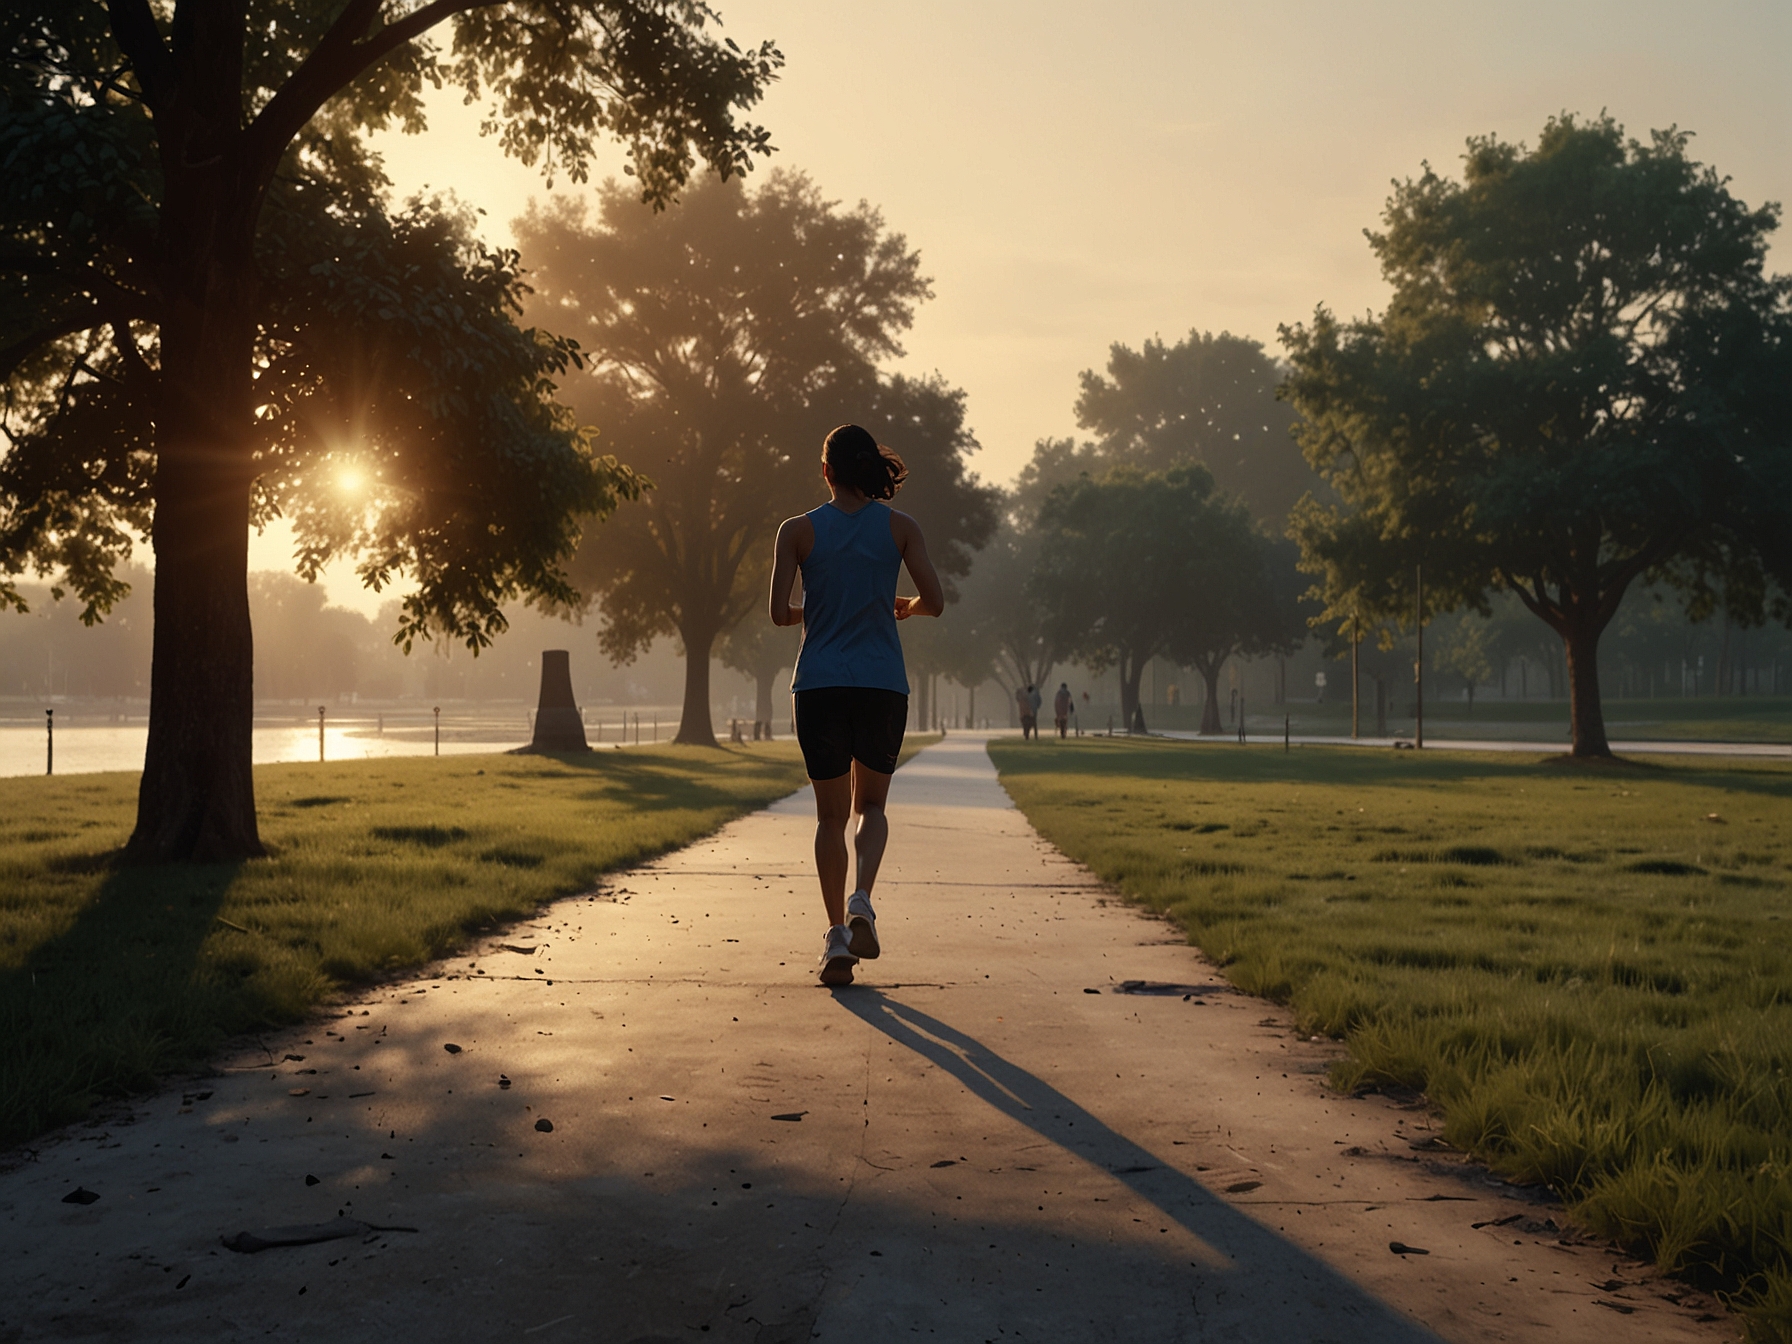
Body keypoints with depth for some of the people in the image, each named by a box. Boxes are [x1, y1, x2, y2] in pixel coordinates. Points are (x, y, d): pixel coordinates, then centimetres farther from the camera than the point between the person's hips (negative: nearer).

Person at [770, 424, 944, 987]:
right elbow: (934, 601, -4)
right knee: (870, 805, 16)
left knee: (831, 814, 10)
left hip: (820, 685, 0)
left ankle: (837, 932, 2)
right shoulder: (900, 528, 2)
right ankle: (862, 900, -10)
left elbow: (780, 613, -5)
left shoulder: (798, 531, 0)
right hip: (883, 684, 0)